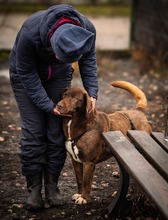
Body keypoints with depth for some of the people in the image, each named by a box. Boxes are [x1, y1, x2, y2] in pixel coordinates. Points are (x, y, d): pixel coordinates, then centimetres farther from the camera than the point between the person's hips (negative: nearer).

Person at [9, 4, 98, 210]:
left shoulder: (86, 30, -30)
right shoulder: (30, 33, -41)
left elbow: (88, 60, -9)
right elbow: (27, 74, -26)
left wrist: (92, 92, -19)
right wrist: (47, 104, -25)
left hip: (59, 76, 3)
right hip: (26, 74, -3)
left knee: (57, 131, -2)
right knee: (33, 130, -8)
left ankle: (52, 185, 9)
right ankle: (33, 187, 2)